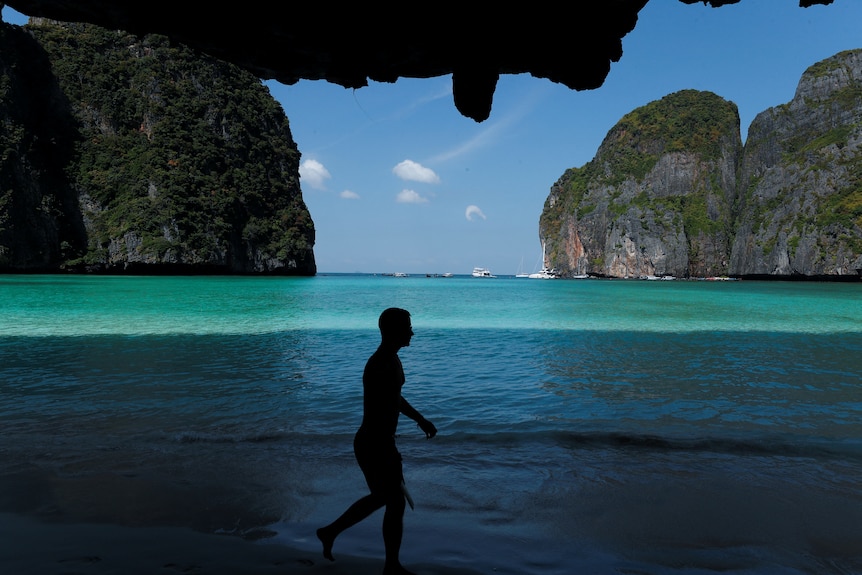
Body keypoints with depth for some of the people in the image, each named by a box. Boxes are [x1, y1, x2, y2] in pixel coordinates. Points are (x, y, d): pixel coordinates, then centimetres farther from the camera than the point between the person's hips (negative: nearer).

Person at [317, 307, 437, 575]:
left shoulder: (392, 359, 6)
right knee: (396, 504, 6)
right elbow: (373, 416, -28)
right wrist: (389, 456, -26)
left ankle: (330, 531, 40)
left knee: (381, 497, 25)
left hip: (382, 443, 10)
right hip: (374, 446, -10)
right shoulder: (380, 366, -26)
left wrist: (420, 419, 25)